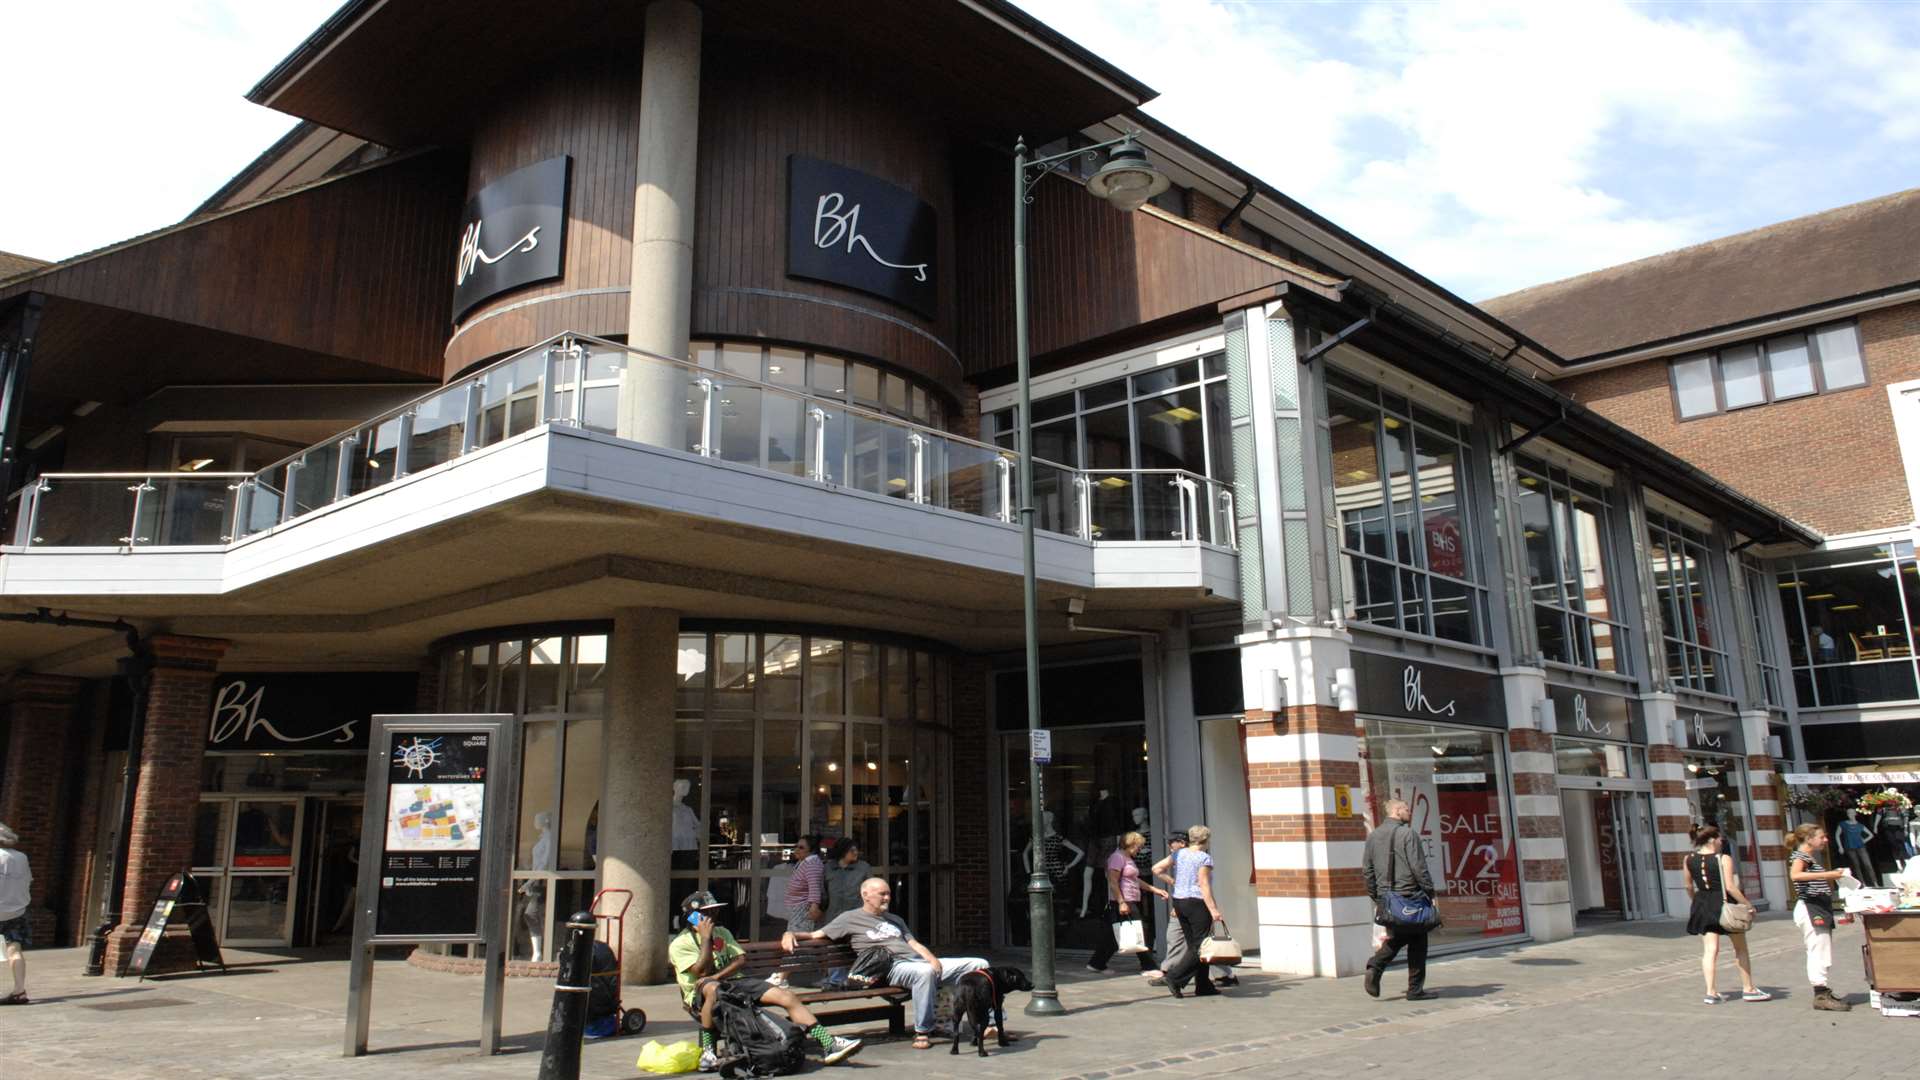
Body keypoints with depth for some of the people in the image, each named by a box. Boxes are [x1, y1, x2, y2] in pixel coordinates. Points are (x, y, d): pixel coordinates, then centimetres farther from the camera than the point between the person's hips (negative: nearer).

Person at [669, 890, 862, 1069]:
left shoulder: (721, 932, 20)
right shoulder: (679, 944, 1)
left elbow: (741, 959, 6)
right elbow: (702, 971, -14)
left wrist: (717, 976, -11)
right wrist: (705, 938, -9)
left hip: (733, 983, 5)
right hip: (700, 995, -5)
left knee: (786, 995, -14)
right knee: (713, 988, -44)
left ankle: (828, 1045, -17)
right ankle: (707, 1051, -31)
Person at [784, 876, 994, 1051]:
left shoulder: (895, 919, 30)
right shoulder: (850, 918, 10)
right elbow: (816, 935, 6)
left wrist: (932, 958, 2)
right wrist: (790, 934, -13)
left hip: (922, 962, 7)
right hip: (893, 967, -7)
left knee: (979, 965, -5)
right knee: (925, 971, -43)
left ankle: (991, 1022, -2)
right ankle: (922, 1032, -29)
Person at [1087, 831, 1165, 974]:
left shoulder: (1128, 858, 21)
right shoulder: (1118, 857, -12)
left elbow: (1135, 880, 28)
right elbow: (1113, 882, -19)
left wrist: (1155, 890, 23)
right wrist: (1121, 902, -25)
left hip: (1132, 902, 10)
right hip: (1123, 903, -10)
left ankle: (1096, 964, 16)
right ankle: (1148, 966, 1)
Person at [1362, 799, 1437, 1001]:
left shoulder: (1373, 836, 10)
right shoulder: (1408, 834, -10)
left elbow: (1367, 869, 11)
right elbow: (1418, 867, -14)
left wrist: (1375, 897, 16)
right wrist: (1429, 892, -6)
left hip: (1385, 899, 6)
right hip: (1409, 897, -6)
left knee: (1395, 938, 18)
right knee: (1417, 942, 6)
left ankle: (1375, 966, -5)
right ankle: (1415, 989, 8)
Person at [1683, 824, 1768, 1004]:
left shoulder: (1689, 860, 2)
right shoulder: (1723, 859, -12)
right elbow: (1730, 887, -18)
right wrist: (1748, 904, -10)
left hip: (1703, 906, 4)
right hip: (1724, 904, -4)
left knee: (1710, 950, 3)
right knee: (1740, 948, 14)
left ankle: (1710, 991, -5)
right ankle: (1748, 989, 21)